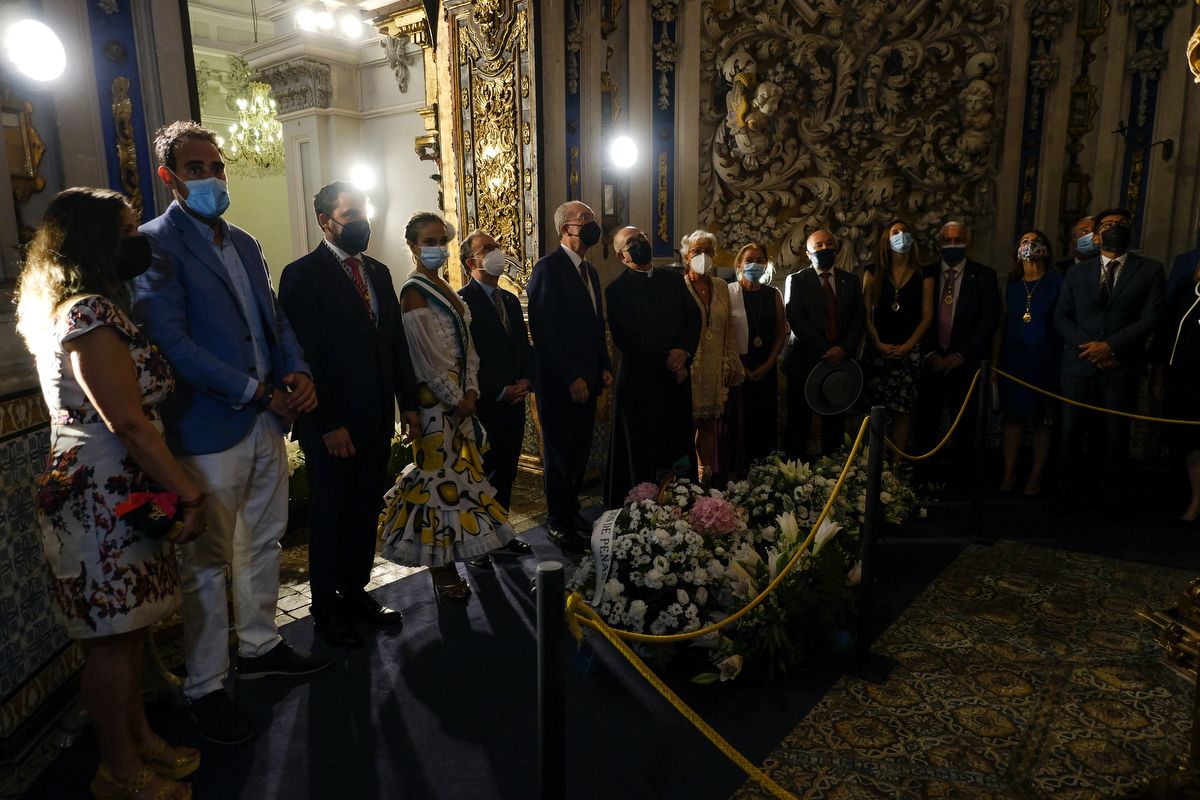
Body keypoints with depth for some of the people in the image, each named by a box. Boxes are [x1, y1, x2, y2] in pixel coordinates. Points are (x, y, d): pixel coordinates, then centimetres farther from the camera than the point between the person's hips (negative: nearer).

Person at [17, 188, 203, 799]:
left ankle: (138, 737, 33)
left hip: (119, 492, 10)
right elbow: (128, 422, -21)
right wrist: (188, 493, -16)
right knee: (114, 633, 4)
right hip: (104, 497, -10)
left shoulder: (80, 309, 13)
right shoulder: (91, 315, -18)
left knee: (127, 624, 18)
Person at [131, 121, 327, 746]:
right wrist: (255, 391, -17)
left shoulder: (244, 243, 14)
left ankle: (259, 646, 36)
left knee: (263, 541, 18)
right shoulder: (155, 243, -10)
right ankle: (205, 687, 18)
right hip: (209, 431, -7)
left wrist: (298, 372, -3)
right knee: (207, 563, 3)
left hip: (267, 420, 8)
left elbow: (274, 318, 17)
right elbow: (171, 341, -18)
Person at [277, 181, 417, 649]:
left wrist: (408, 401, 7)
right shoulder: (302, 276, -9)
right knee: (330, 515, 8)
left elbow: (396, 342, 13)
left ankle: (355, 592, 31)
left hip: (378, 418, 6)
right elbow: (304, 355, -14)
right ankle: (326, 609, 24)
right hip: (332, 425, -6)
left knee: (365, 511, 15)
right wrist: (328, 424, -17)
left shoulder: (378, 272, 11)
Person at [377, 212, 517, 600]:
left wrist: (471, 391, -1)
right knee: (439, 474, -2)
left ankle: (447, 562, 26)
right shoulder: (414, 291, -11)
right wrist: (457, 399, -11)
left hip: (458, 397, 9)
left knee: (456, 473, 13)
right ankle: (441, 570, 10)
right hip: (433, 398, -8)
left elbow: (465, 343, 12)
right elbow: (427, 356, -16)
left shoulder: (443, 288, 14)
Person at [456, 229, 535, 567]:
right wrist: (500, 391, -14)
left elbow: (524, 346, 18)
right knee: (482, 473, 1)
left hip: (514, 401, 7)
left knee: (506, 472, 13)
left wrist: (526, 381, 0)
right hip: (485, 403, -7)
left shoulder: (511, 300, 15)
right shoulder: (462, 301, -10)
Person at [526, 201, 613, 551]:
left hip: (586, 380, 8)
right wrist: (570, 378, -19)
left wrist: (604, 367, 10)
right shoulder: (548, 267, -12)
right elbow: (544, 331, -18)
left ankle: (570, 512, 29)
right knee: (560, 453, 5)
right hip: (558, 383, -8)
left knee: (580, 451, 14)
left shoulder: (590, 271, 15)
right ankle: (558, 523, 19)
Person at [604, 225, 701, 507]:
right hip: (641, 380, -4)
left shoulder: (674, 279, 12)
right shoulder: (617, 290, -4)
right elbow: (625, 339, -11)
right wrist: (665, 359, -14)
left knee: (680, 443, 7)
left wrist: (683, 352, -11)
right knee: (643, 451, 4)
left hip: (677, 376, 4)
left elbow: (693, 317, 6)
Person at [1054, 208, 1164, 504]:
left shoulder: (1150, 270, 6)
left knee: (1116, 436, 4)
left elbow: (1150, 318, -4)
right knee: (1071, 434, 4)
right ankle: (1067, 495, 17)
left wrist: (1110, 345, -14)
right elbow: (1061, 317, 5)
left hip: (1122, 368, -1)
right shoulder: (1077, 272, 12)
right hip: (1079, 365, 1)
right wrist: (1088, 346, -11)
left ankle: (1110, 499, 16)